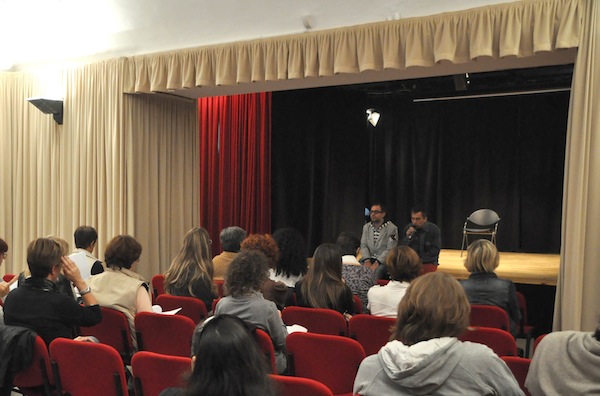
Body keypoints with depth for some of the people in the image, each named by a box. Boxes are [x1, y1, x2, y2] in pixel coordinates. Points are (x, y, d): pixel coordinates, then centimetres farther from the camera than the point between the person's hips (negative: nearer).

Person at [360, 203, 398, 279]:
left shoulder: (392, 228, -5)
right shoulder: (366, 227, 13)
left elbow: (390, 249, -12)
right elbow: (363, 245, 6)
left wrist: (377, 263, -21)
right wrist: (367, 260, -12)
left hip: (384, 260, -4)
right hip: (369, 258, 4)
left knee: (378, 270, -35)